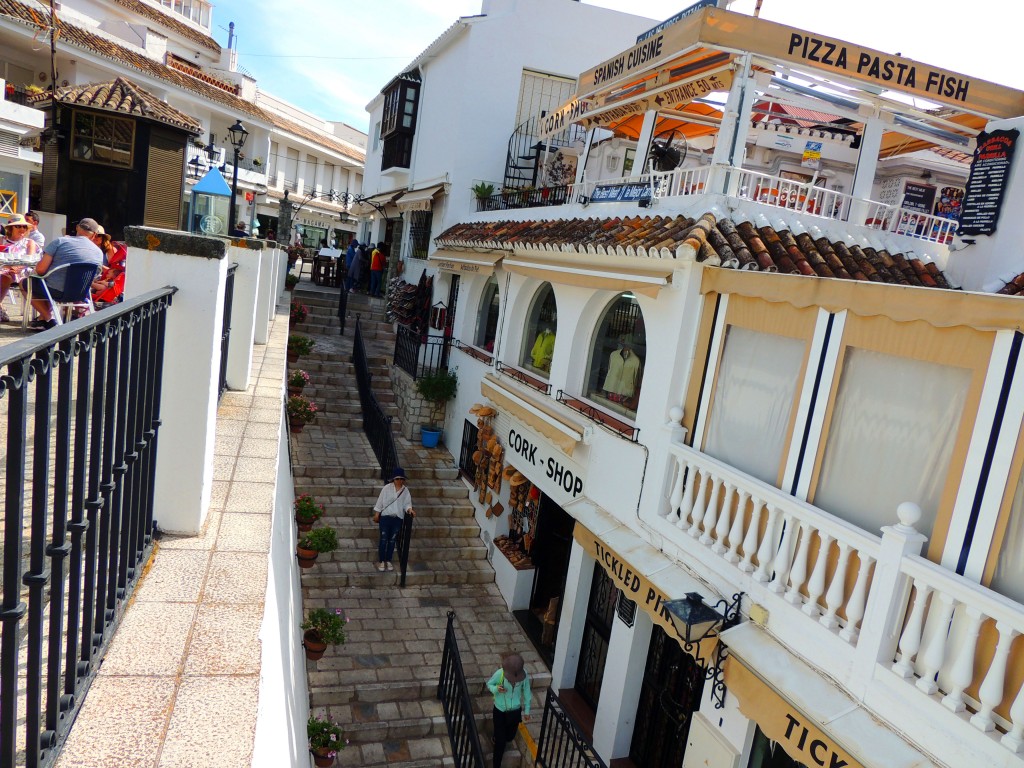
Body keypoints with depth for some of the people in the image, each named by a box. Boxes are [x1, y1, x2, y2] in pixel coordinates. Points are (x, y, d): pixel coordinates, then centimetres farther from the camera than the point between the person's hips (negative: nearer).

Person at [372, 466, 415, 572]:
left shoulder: (405, 491, 1)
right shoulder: (387, 488, -5)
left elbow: (407, 503, -2)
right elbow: (380, 501, -1)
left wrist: (410, 509, -23)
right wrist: (376, 514, -1)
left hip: (398, 519, 2)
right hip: (385, 517, -2)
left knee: (392, 540, 10)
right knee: (383, 539, 0)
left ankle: (388, 561, 21)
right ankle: (381, 561, 11)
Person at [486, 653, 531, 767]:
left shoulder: (524, 674, -22)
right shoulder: (499, 674, -29)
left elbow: (526, 692, -5)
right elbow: (489, 684, -8)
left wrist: (527, 710, 5)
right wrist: (496, 689, -31)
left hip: (515, 711, 3)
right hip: (500, 711, -3)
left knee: (509, 736, 24)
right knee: (500, 740, 4)